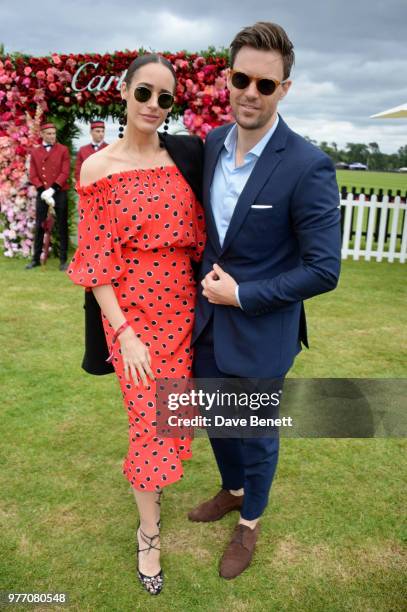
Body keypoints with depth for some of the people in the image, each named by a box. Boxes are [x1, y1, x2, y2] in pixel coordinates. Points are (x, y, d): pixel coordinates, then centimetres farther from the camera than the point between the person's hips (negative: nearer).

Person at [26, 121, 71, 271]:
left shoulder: (63, 150, 1)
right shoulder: (35, 151, 8)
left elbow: (65, 173, -6)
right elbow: (33, 175, 3)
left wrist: (53, 189, -15)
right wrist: (43, 191, -10)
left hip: (59, 193, -2)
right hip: (42, 194, 2)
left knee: (62, 226, 1)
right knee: (39, 226, 6)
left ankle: (63, 260, 7)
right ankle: (36, 259, 15)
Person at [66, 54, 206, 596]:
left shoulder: (183, 157, 1)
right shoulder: (98, 168, -9)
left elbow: (198, 235, 7)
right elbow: (97, 260, -9)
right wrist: (125, 332, -12)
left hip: (182, 304, 4)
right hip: (131, 310, -3)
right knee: (149, 417, 2)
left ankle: (153, 475, 48)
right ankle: (149, 532, 25)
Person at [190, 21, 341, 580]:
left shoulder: (308, 167, -22)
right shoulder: (212, 143, -2)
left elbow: (323, 270, -20)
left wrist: (242, 296, -18)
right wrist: (206, 283, 4)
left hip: (260, 332, -6)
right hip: (206, 321, 6)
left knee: (257, 435, 16)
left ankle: (250, 523, 44)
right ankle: (232, 491, 54)